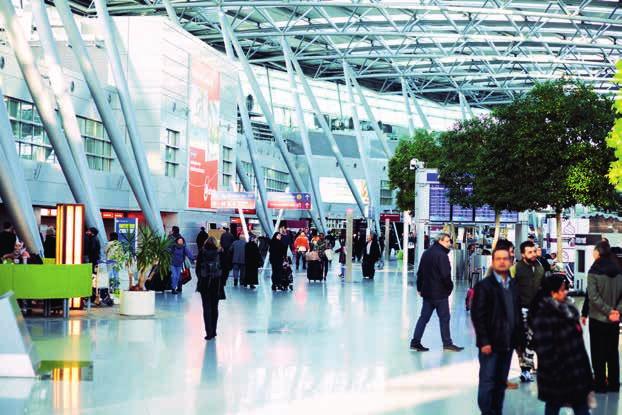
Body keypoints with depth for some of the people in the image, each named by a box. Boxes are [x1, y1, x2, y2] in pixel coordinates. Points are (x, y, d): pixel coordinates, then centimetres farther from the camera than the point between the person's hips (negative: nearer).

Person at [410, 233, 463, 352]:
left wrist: (420, 288, 22)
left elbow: (420, 272, 16)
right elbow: (445, 275, -20)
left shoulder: (426, 253, 12)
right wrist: (450, 286, -4)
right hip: (440, 293, -8)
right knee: (444, 317, 2)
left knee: (424, 317, 10)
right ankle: (447, 343, 7)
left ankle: (415, 342, 7)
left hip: (427, 292, 8)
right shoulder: (442, 255, -16)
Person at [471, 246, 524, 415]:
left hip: (508, 343, 5)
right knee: (487, 382, -2)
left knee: (501, 382, 11)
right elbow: (477, 315, -10)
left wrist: (519, 338, 6)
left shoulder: (514, 285, 9)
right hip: (490, 344, -5)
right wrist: (484, 342, -15)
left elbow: (518, 313, 11)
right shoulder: (484, 286, -7)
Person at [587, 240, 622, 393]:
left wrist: (608, 310, -15)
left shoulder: (595, 271, -13)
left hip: (598, 318, -4)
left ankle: (600, 384, 9)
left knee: (598, 352, 6)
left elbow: (593, 296, -18)